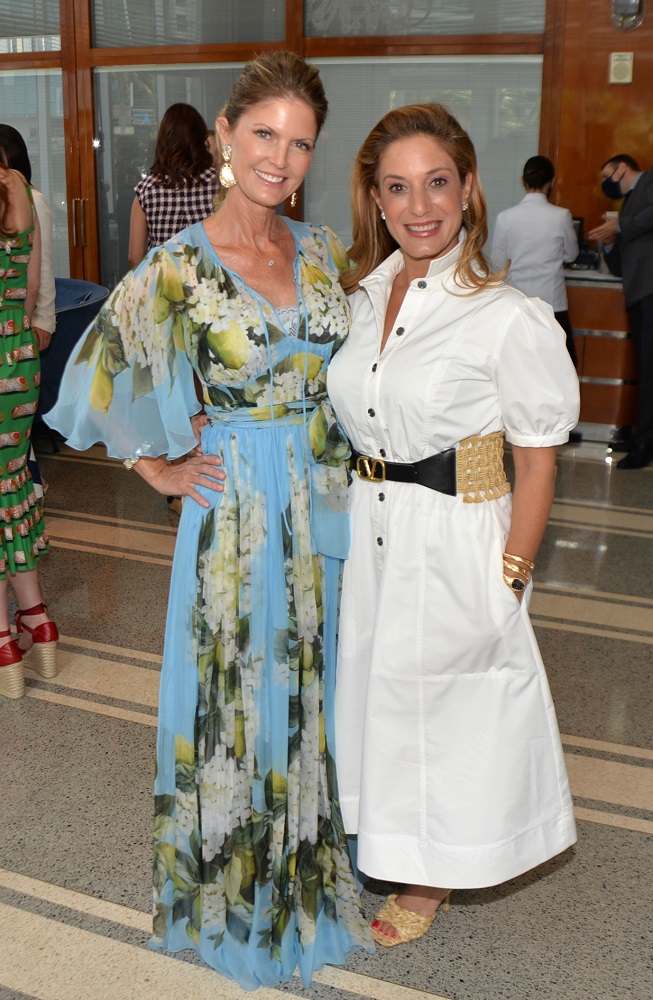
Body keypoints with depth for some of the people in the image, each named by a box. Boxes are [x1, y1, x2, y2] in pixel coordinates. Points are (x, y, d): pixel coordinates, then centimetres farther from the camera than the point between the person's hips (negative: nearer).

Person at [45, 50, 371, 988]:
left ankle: (311, 857, 41)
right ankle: (237, 886, 34)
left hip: (325, 505, 5)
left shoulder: (323, 249, 4)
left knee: (313, 688, 18)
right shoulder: (180, 266, -12)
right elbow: (102, 371, -8)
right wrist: (161, 471, -4)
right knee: (239, 692, 10)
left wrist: (341, 460, 8)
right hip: (237, 513, -5)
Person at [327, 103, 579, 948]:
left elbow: (536, 461, -11)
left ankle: (432, 877, 35)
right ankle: (380, 849, 45)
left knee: (440, 691, 9)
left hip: (455, 541, -6)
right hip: (366, 532, 6)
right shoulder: (361, 297, 3)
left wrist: (510, 577, -12)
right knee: (375, 680, 19)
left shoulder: (508, 319, -15)